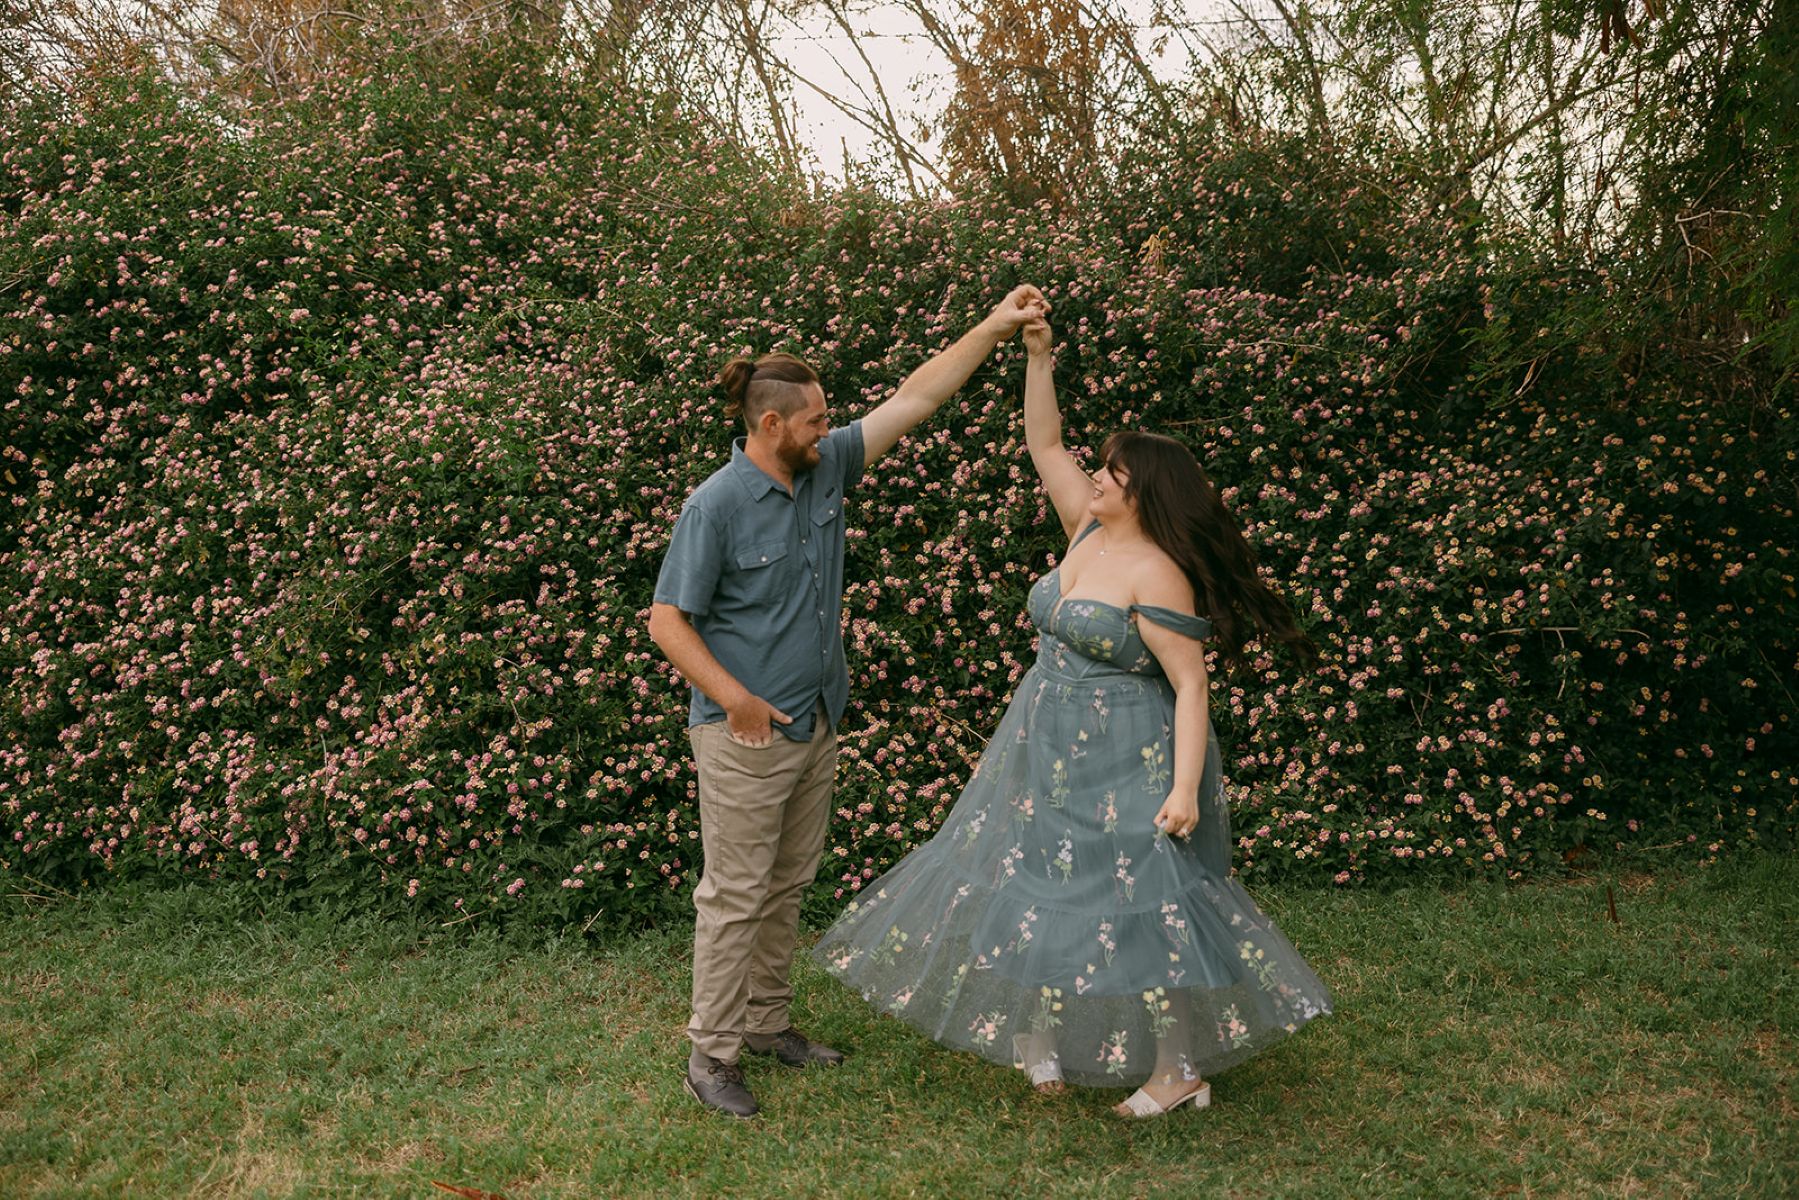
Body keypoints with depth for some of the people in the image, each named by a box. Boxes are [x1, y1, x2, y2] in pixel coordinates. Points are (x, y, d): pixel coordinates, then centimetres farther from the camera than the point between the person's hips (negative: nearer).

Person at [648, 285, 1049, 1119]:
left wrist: (993, 330, 2)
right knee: (735, 893, 0)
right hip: (747, 737, -7)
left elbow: (913, 399, 5)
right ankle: (711, 1055, 11)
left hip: (814, 728, 8)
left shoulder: (826, 469, 3)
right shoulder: (716, 504, -16)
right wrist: (735, 700, -22)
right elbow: (667, 621, -15)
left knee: (787, 885, 17)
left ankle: (765, 1022, 31)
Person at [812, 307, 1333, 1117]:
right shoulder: (1089, 531, 4)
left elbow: (1190, 685, -20)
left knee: (1135, 894, -5)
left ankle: (1182, 1067, 8)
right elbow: (1044, 446, 9)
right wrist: (1037, 357, 0)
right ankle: (1043, 1035, 29)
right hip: (1052, 748, 9)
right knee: (1037, 882, 14)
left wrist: (1186, 784, -26)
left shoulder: (1155, 576, -18)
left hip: (1126, 762, -9)